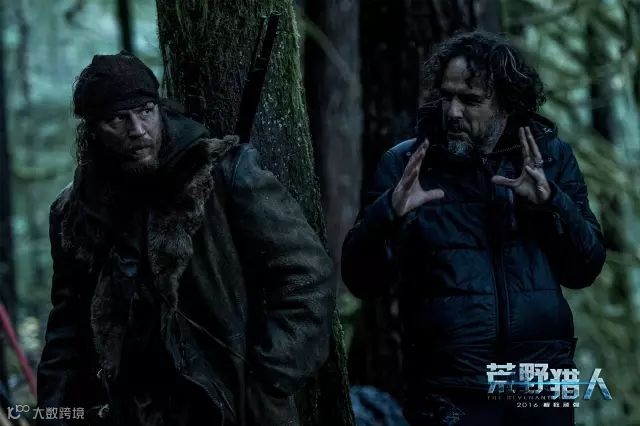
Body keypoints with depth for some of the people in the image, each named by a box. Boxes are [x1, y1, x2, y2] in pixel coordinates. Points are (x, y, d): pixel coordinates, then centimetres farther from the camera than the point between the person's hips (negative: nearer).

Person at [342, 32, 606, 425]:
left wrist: (550, 201, -13)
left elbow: (585, 270, 2)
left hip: (543, 383, 2)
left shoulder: (549, 156, 5)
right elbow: (362, 281, -3)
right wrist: (389, 213, -21)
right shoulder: (405, 164, 0)